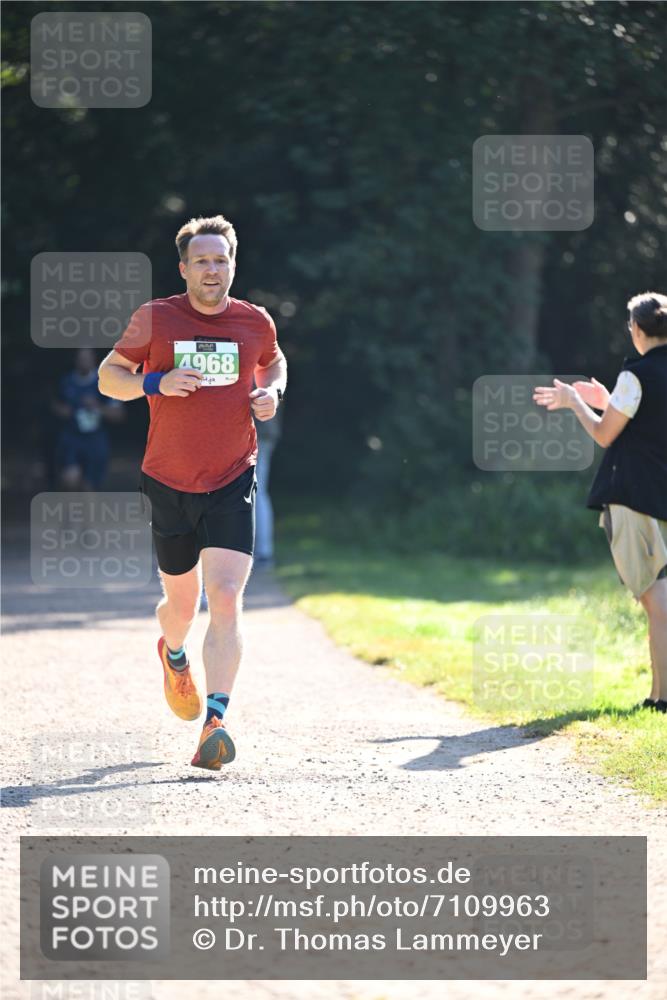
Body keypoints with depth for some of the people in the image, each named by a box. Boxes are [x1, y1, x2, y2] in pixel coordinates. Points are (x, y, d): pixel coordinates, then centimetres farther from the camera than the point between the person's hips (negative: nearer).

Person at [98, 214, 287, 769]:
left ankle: (215, 722, -21)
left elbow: (273, 361, 24)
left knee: (226, 599, -16)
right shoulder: (155, 319, -4)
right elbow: (108, 376, 4)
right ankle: (173, 654, 50)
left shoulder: (255, 322, 2)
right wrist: (155, 383, -15)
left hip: (233, 483, 0)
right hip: (169, 483, 0)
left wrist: (272, 391, 1)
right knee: (183, 602, 13)